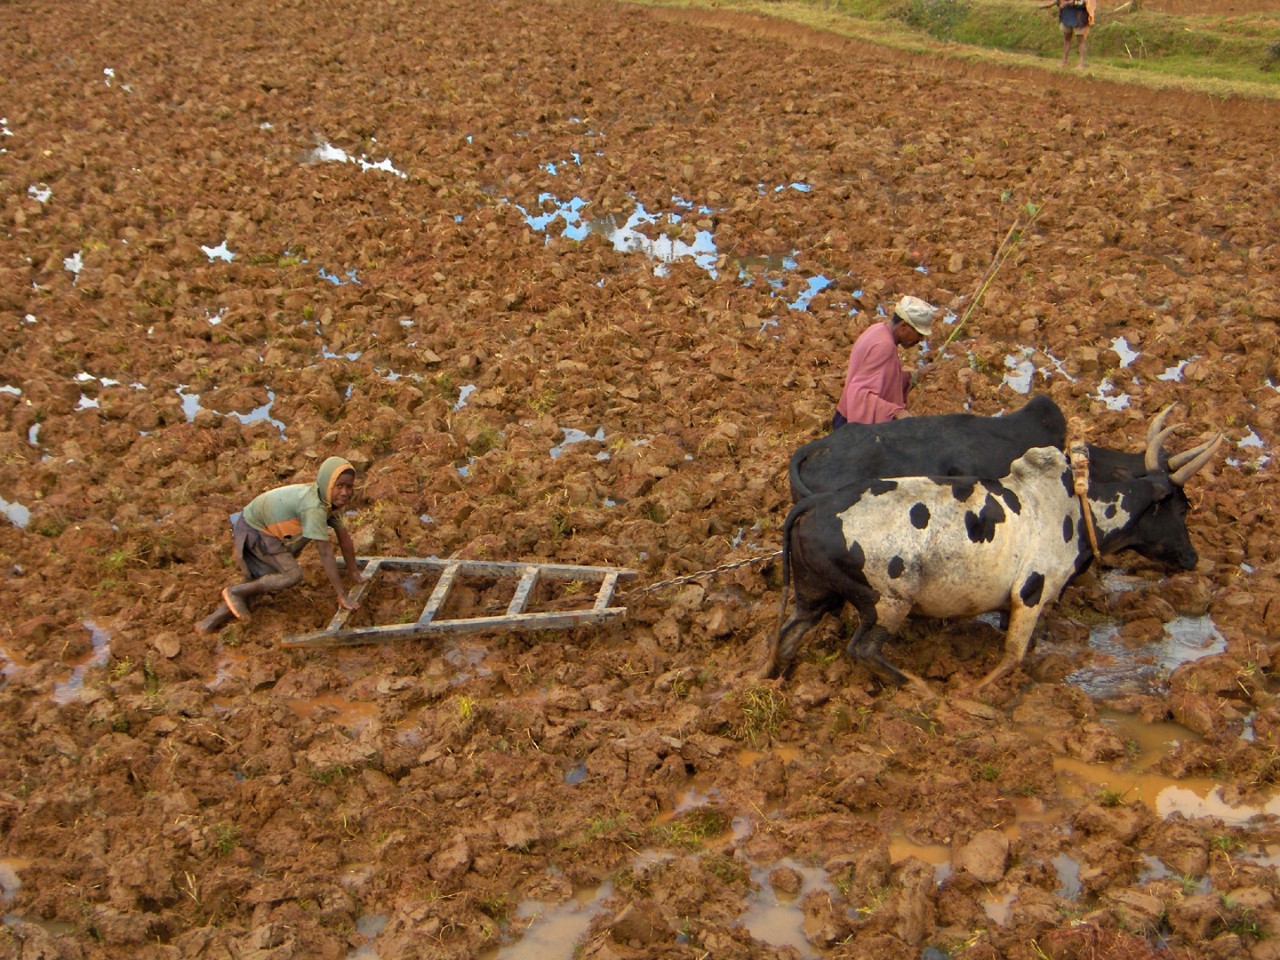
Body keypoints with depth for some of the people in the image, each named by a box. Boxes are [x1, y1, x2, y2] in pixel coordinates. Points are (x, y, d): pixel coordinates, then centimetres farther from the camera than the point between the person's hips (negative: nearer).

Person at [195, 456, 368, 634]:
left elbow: (344, 536, 2)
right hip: (253, 530, -10)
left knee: (259, 580, 11)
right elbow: (325, 552, -35)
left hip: (269, 530, 10)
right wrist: (342, 595, -32)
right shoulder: (313, 507, -35)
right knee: (292, 575, -19)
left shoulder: (331, 500, -8)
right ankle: (234, 591, -8)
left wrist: (354, 572, 8)